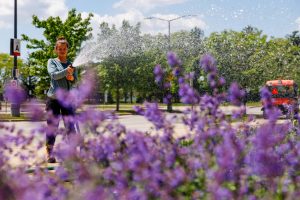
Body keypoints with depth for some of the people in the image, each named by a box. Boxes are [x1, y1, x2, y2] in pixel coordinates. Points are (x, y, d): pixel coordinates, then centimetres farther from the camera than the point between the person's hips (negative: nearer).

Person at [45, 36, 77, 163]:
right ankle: (49, 153, 6)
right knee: (52, 127, 0)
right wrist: (66, 71, -30)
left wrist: (72, 78, -17)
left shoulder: (71, 64, 14)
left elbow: (75, 80, 7)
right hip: (53, 99, -2)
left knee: (70, 126, -1)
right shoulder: (52, 62, 5)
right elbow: (54, 75, -13)